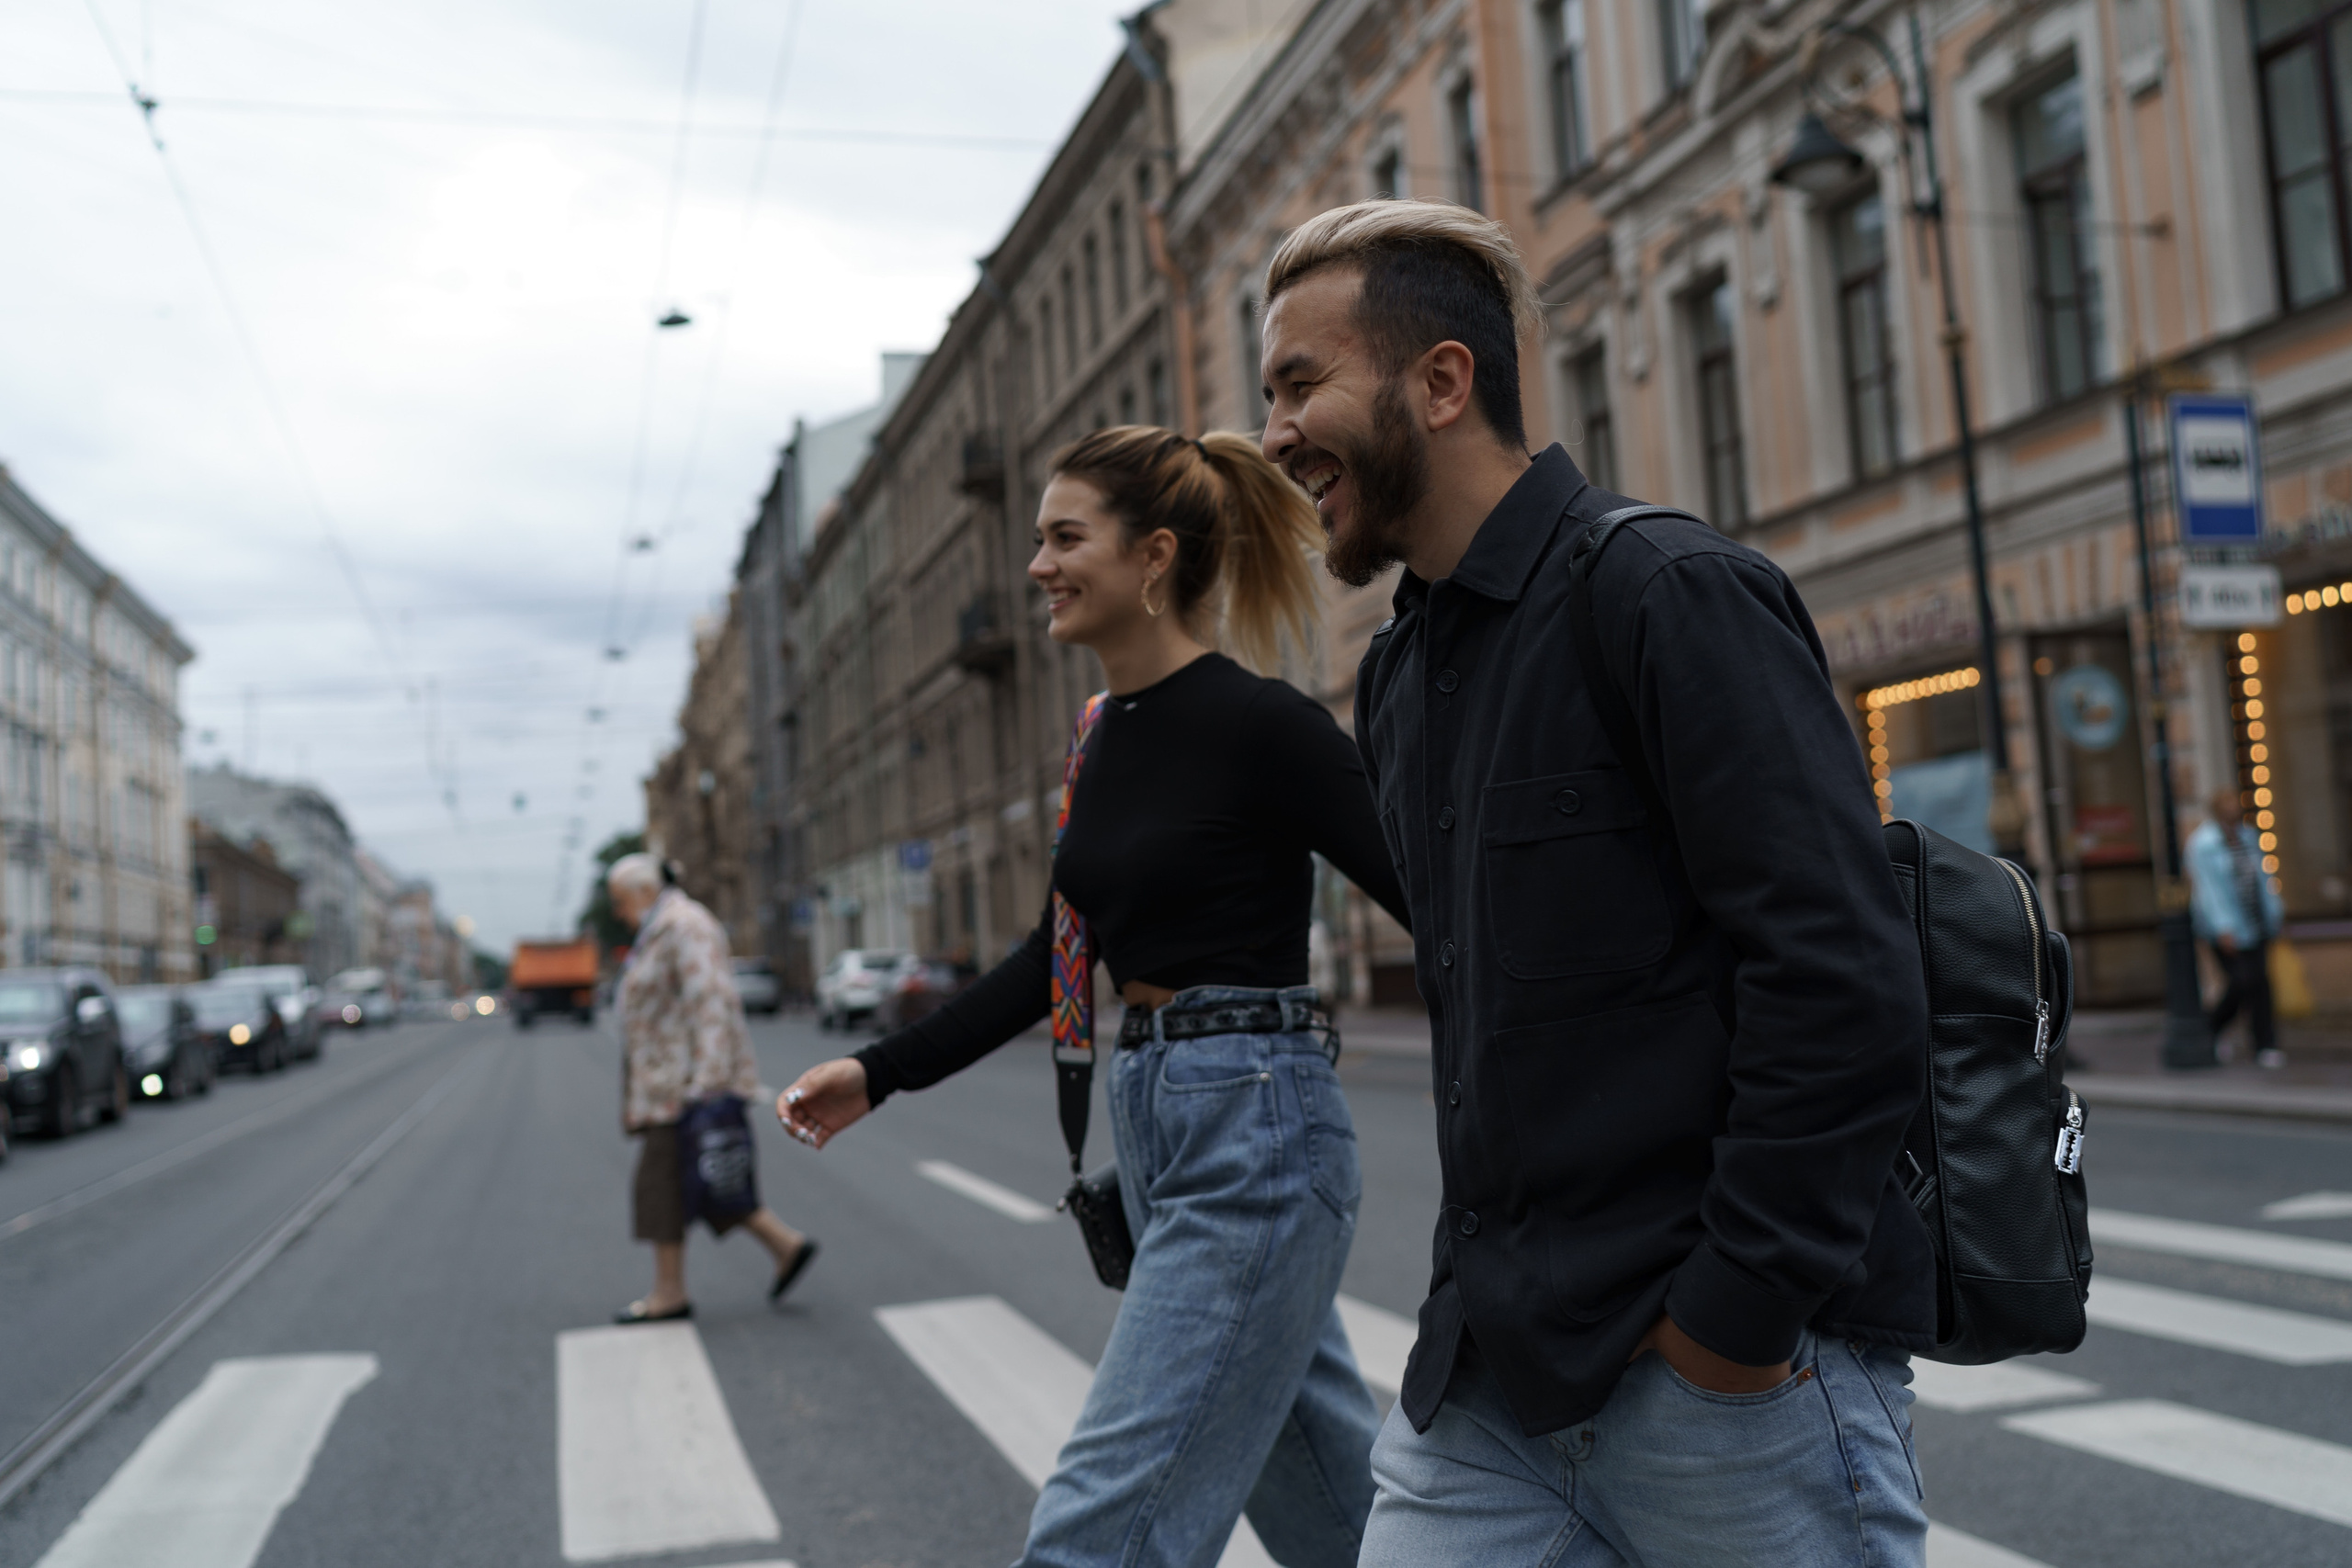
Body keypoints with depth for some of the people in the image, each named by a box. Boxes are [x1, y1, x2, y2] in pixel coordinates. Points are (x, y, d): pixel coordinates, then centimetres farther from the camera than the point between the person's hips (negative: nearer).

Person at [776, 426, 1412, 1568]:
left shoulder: (1261, 725, -14)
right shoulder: (1107, 739, 10)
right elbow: (1061, 953, 17)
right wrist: (880, 1074, 14)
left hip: (1256, 1135, -9)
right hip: (1154, 1129, 9)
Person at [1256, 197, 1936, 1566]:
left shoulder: (1672, 597, -13)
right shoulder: (1398, 675, 13)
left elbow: (1846, 989, -20)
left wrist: (1734, 1319, -16)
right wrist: (1488, 1286, 13)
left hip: (1737, 1369, -7)